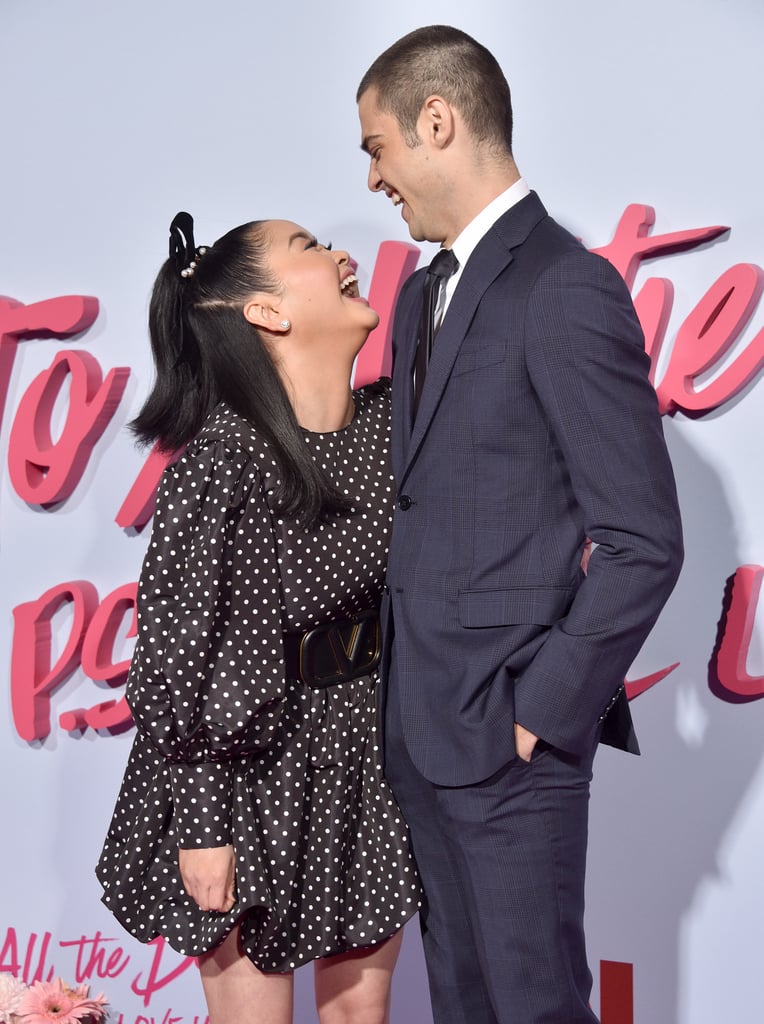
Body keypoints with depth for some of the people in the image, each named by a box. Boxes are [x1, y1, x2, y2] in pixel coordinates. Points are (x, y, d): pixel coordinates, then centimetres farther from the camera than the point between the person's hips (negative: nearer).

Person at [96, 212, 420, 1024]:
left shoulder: (388, 420, -3)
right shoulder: (222, 454, -21)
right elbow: (173, 650, -17)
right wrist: (199, 825, -13)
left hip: (367, 749, 6)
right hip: (248, 760, -5)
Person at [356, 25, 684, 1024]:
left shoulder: (565, 288, -14)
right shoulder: (423, 294, 14)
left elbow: (643, 542, -16)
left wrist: (541, 713, -14)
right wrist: (402, 690, 10)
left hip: (511, 735, -8)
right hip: (420, 726, 8)